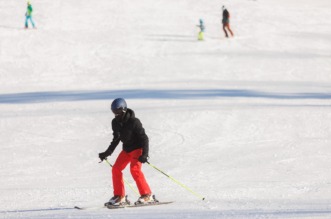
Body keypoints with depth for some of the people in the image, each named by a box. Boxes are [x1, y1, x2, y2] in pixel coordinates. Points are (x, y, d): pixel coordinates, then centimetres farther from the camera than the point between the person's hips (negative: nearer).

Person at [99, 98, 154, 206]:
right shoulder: (115, 123, 0)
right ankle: (120, 197, 7)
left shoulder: (134, 122, -21)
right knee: (116, 169, -2)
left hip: (137, 148, -8)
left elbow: (144, 138, -20)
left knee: (135, 169, -24)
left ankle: (147, 195, -19)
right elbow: (116, 139, 14)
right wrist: (107, 153, 11)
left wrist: (144, 154, -29)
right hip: (126, 149, 8)